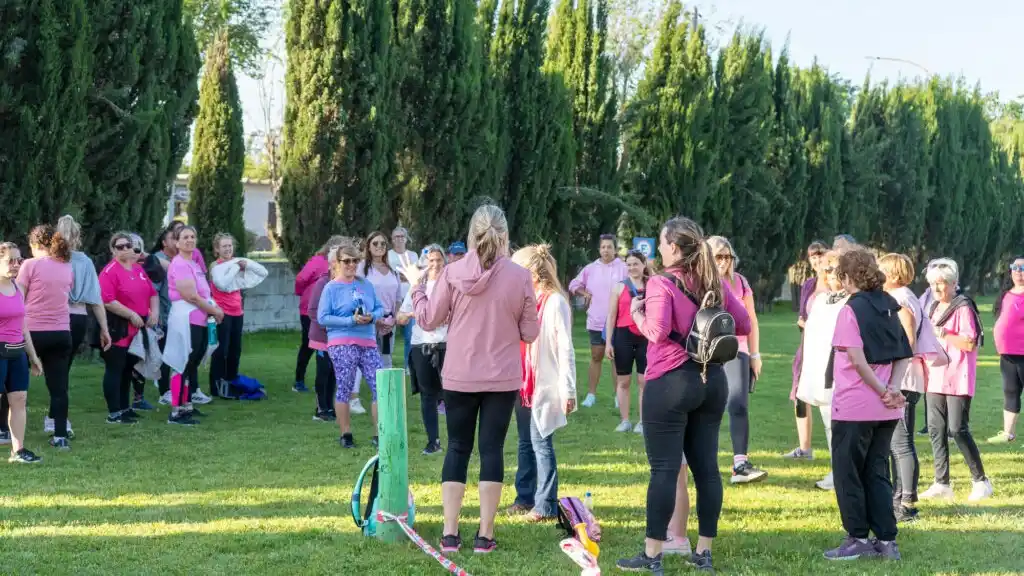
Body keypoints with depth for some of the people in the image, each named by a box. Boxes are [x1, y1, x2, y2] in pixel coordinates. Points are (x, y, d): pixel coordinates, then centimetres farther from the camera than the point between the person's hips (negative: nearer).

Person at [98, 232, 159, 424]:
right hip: (118, 329, -8)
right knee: (115, 369, -4)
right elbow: (107, 301, -22)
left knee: (128, 369, 16)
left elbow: (152, 293, 19)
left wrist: (154, 311, 1)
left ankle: (125, 408, 25)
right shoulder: (110, 271, -12)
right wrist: (131, 315, -21)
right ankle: (114, 413, -2)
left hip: (138, 329, 8)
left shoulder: (138, 269, 13)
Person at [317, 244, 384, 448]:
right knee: (344, 389, -1)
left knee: (380, 386, -3)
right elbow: (322, 318, -8)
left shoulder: (366, 284, 11)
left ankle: (379, 434, 5)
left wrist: (372, 317, -10)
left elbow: (379, 308, 14)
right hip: (342, 344, -4)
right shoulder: (331, 288, -1)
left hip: (368, 343, 4)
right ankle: (346, 435, 11)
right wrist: (351, 320, -16)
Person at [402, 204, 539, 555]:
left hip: (459, 377, 1)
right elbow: (529, 333, -1)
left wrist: (416, 286, 16)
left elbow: (428, 321, 2)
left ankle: (449, 533, 10)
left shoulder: (453, 272, -6)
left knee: (457, 449, 11)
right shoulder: (520, 276, -7)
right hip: (503, 378, -1)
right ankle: (485, 535, 6)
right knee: (492, 449, 6)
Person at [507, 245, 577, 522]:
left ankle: (546, 505, 2)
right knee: (525, 443, 14)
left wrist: (568, 390, -16)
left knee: (541, 444, -4)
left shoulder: (555, 302, -12)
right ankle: (525, 497, 23)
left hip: (544, 386, -8)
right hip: (523, 384, 8)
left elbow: (565, 350, -14)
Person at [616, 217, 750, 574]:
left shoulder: (661, 283, -11)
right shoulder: (714, 283, 8)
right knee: (706, 467, 9)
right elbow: (744, 325, 11)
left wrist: (637, 313, -4)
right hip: (712, 380, 6)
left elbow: (656, 332, -22)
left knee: (664, 468, -3)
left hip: (671, 382, -6)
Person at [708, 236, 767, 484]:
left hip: (735, 352, 0)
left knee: (739, 406, -15)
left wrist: (755, 355, 8)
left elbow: (751, 321, 11)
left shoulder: (740, 282, 6)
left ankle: (740, 465, -18)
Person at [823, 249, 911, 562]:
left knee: (848, 473, 6)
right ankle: (886, 541, 12)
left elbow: (857, 359, -19)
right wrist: (892, 389, -6)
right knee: (877, 472, 14)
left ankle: (858, 539, 8)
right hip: (885, 410, 7)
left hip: (854, 406, -7)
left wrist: (882, 391, -12)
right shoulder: (889, 308, 10)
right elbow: (904, 356, 6)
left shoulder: (851, 310, -11)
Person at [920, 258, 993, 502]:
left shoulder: (963, 308, -10)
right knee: (936, 430, 5)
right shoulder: (934, 308, 16)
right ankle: (942, 484, 11)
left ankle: (980, 481, 3)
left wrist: (944, 334, -22)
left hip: (958, 379, -8)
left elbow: (970, 343, -17)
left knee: (958, 430, -9)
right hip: (936, 378, 8)